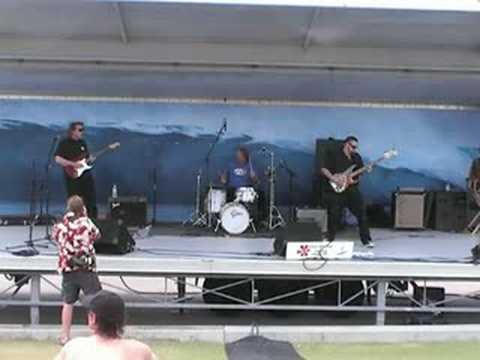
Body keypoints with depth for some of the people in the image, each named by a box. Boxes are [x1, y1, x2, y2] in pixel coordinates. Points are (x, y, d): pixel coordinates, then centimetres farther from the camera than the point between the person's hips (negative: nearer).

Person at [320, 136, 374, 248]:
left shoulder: (356, 157, 13)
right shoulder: (333, 153, -1)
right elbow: (323, 169, -6)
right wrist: (333, 178, -18)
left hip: (352, 189, 4)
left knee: (361, 213, 0)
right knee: (334, 217, -1)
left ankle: (366, 240, 8)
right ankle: (329, 241, 14)